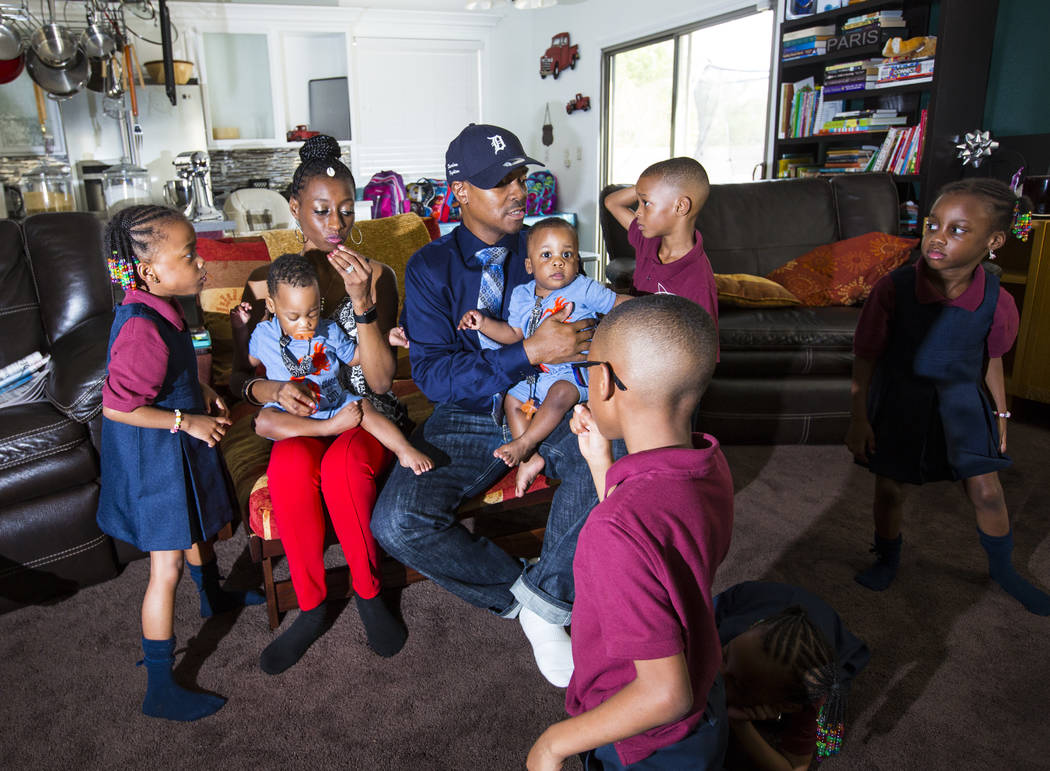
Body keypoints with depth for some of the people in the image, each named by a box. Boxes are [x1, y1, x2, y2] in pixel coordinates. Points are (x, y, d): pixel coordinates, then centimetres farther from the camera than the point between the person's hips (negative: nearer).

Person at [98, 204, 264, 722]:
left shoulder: (160, 310, 1)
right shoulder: (143, 329, -31)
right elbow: (116, 407, -29)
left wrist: (201, 395, 5)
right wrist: (187, 420, -22)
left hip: (179, 449, 10)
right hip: (154, 458, -10)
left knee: (199, 528, 30)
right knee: (166, 568, -1)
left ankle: (214, 597, 58)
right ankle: (160, 689, 13)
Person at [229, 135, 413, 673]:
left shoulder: (376, 276, 0)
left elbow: (381, 380, -11)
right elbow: (238, 373, 8)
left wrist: (363, 302, -24)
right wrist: (270, 389, -15)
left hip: (366, 414, -1)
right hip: (299, 418, 1)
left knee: (342, 467, -34)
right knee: (290, 468, -33)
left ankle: (368, 592, -9)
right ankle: (311, 607, -12)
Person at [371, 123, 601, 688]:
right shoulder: (430, 268, -3)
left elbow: (580, 326, 10)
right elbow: (432, 373, -14)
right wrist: (530, 353, -26)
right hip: (467, 417, -1)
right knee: (396, 523, -24)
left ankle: (546, 598, -13)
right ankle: (520, 594, -2)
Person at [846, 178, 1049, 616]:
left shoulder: (997, 302, -14)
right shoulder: (894, 290, -21)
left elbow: (991, 359, 4)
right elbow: (866, 356, -12)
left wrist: (1000, 413, 13)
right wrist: (859, 418, -10)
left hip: (962, 403, 2)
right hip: (900, 402, -2)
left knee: (986, 493, 11)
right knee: (891, 489, 11)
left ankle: (1003, 569, 39)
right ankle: (887, 559, 39)